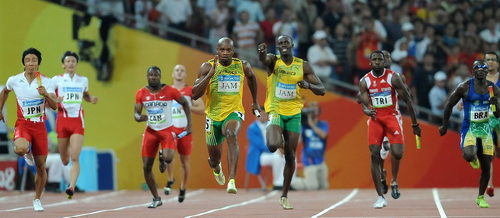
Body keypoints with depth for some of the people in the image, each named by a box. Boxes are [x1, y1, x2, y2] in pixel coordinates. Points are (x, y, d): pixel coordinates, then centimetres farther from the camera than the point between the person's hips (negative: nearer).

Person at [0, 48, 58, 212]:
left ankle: (37, 200, 21)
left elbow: (54, 106, -13)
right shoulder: (14, 80, -3)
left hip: (39, 126, 1)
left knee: (41, 167, 2)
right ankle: (28, 153, 6)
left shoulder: (46, 82, -6)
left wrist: (46, 94, -31)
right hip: (22, 124, -1)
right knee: (20, 149, -33)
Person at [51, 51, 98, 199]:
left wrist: (92, 99, 4)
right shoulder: (57, 80, 1)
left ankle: (71, 187, -20)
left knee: (75, 158, -16)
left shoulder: (83, 80, 9)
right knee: (65, 160, 10)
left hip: (78, 121, 0)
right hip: (62, 120, 0)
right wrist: (55, 100, -21)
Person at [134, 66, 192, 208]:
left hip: (167, 130, -3)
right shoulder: (141, 94, -1)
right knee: (146, 167, -2)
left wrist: (189, 124, 1)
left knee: (168, 158, -28)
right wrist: (140, 117, -24)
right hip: (151, 131, 3)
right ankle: (156, 199, 13)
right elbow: (136, 114, 1)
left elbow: (184, 103, 5)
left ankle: (163, 157, 13)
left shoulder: (170, 91, -8)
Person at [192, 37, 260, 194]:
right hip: (213, 115, 1)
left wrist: (255, 102, 28)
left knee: (231, 135, -36)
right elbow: (194, 95, -17)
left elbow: (251, 77, 22)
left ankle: (232, 181, -43)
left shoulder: (242, 66, -3)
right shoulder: (207, 67, -9)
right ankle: (217, 168, 56)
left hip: (234, 112, -1)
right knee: (214, 158, 14)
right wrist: (210, 75, -27)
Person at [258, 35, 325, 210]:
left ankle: (284, 196, 17)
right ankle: (278, 142, 10)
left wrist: (308, 85, -21)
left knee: (290, 156, 3)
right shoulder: (273, 60, -4)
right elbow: (264, 60, -31)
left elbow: (321, 90, 1)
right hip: (275, 111, -2)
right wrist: (262, 52, -56)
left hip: (294, 114, 2)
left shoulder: (303, 66, 1)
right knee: (273, 146, -29)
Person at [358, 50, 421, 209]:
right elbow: (364, 104, -1)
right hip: (375, 118, 2)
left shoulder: (393, 77, -6)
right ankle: (380, 197, -3)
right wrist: (367, 110, -28)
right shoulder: (365, 81, 1)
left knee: (397, 153, -19)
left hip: (392, 117, -2)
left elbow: (408, 100, -2)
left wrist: (415, 124, -1)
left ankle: (394, 182, 13)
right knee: (374, 156, -9)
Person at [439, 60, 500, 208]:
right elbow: (449, 105, 3)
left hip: (486, 129, 3)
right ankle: (474, 158, 10)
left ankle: (481, 197, 20)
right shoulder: (465, 87, -8)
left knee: (486, 166, 2)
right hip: (469, 128, -3)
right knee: (468, 155, -30)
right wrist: (444, 126, 7)